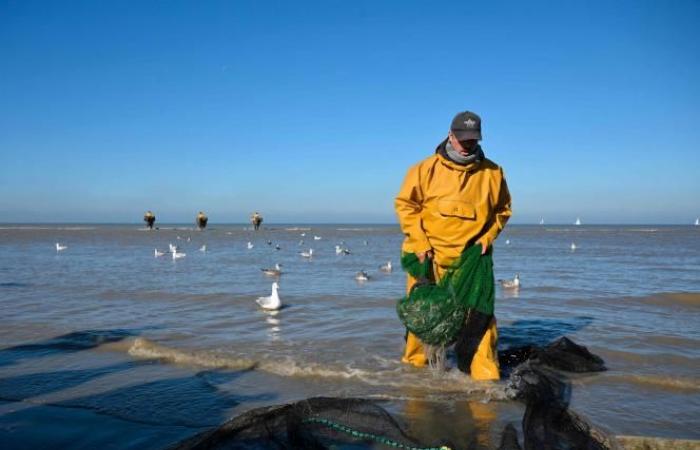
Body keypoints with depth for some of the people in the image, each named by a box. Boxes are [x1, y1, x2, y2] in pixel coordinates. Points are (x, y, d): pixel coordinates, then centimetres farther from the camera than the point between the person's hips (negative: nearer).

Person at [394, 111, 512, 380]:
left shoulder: (492, 172, 2)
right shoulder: (427, 169, -3)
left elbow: (502, 210, 14)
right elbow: (405, 205, 0)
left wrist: (487, 237, -1)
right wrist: (419, 243, -8)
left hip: (472, 257, 1)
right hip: (428, 256, 0)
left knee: (479, 314, -6)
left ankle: (486, 375, 3)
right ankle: (415, 365, 27)